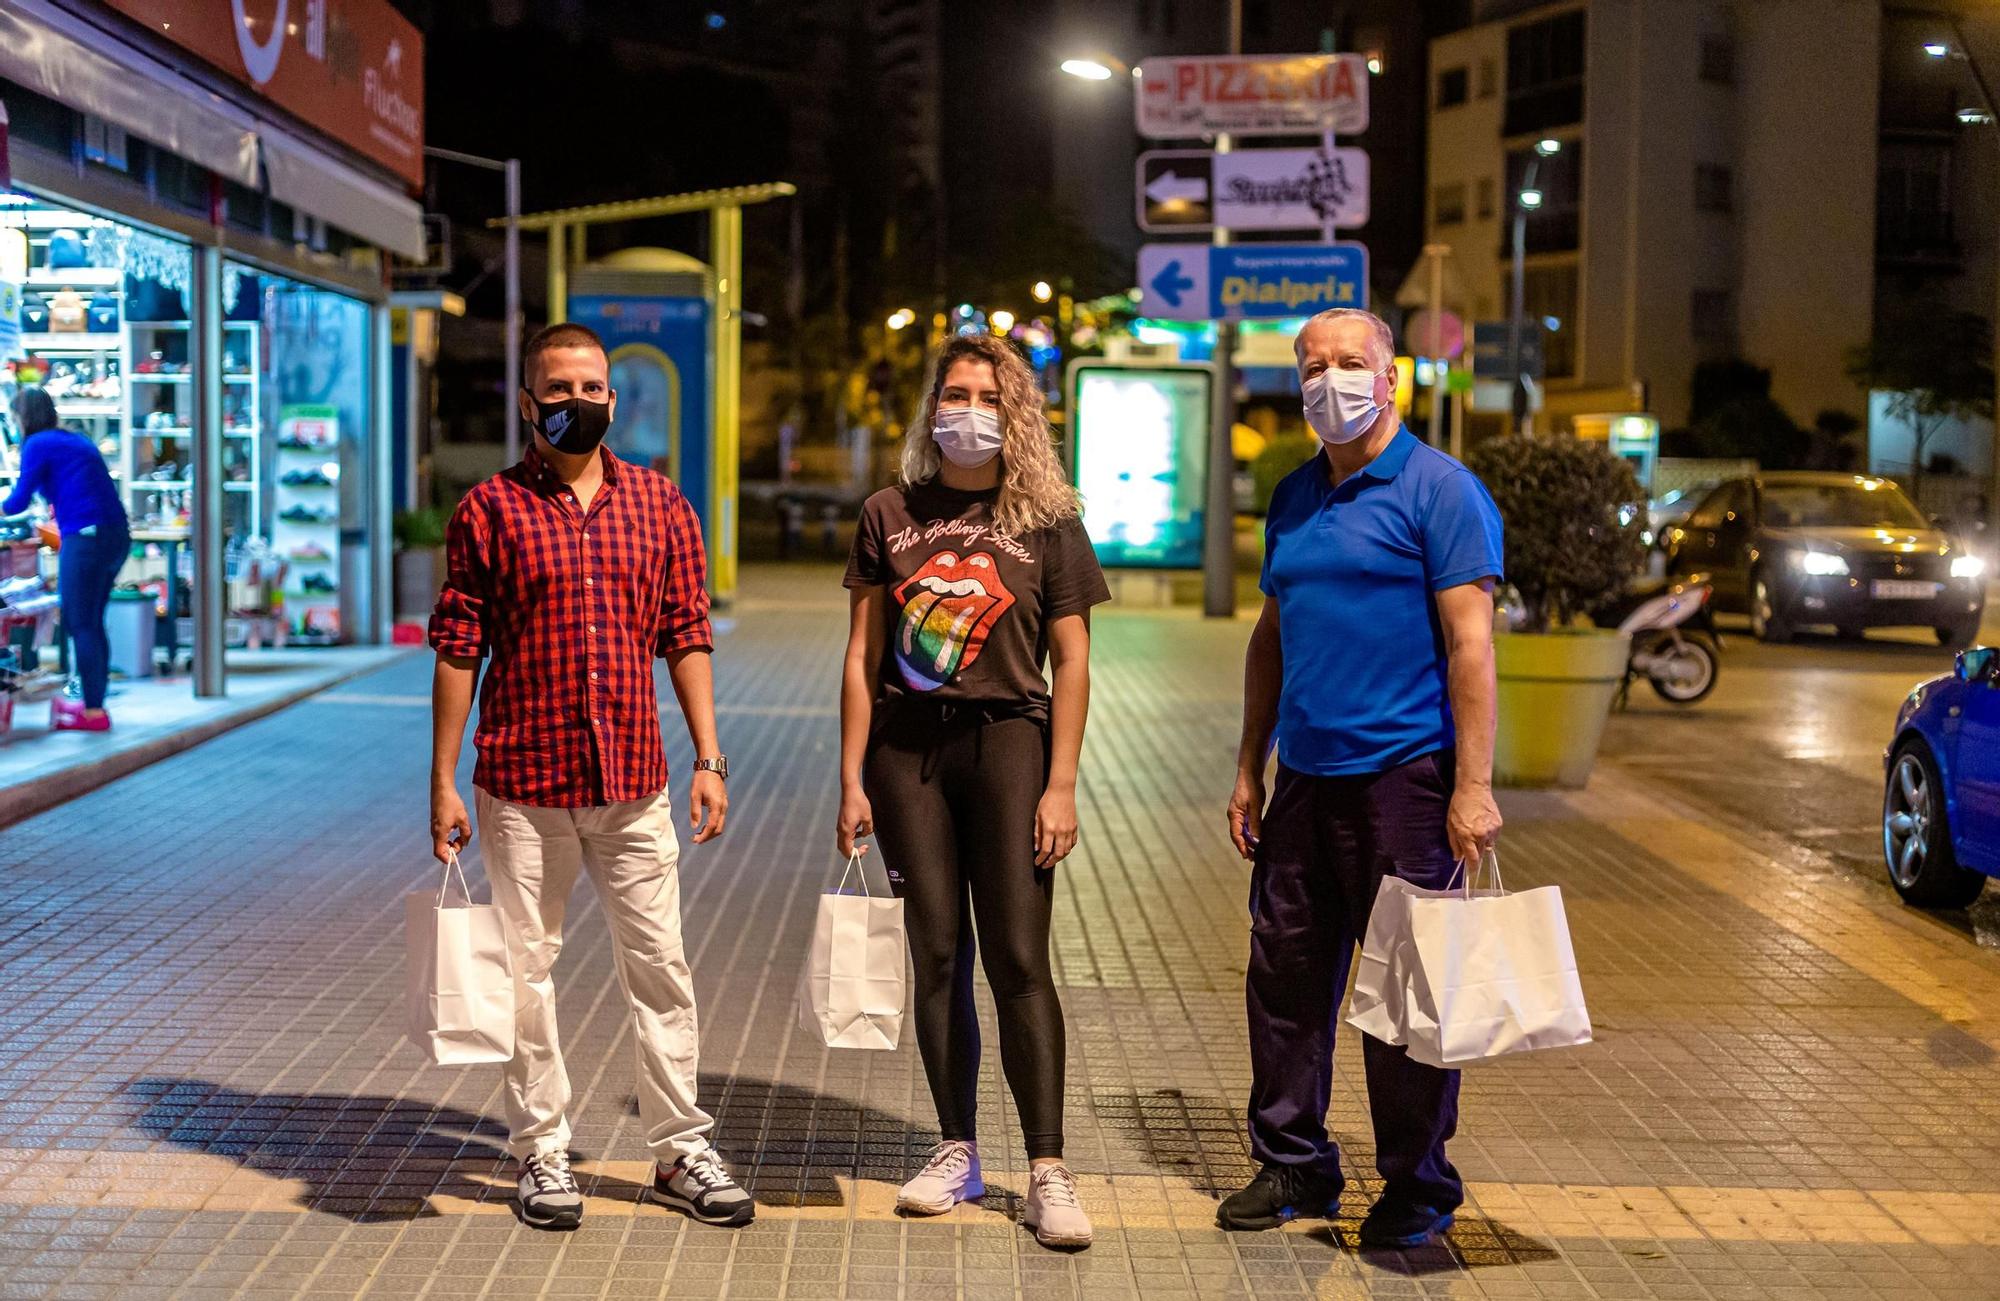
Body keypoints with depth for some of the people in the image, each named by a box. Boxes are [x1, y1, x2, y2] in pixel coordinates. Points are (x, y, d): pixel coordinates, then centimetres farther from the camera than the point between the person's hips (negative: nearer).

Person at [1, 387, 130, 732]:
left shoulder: (38, 445, -3)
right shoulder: (78, 440, 20)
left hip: (86, 537, -8)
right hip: (117, 535, 8)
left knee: (81, 625, -4)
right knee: (92, 623, 15)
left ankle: (93, 711, -4)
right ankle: (95, 702, 19)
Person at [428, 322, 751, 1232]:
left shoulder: (660, 505, 7)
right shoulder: (490, 510, -1)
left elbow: (686, 637, 9)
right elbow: (457, 650, -1)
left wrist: (708, 758, 3)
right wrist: (443, 782, -4)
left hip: (634, 782, 2)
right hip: (523, 784, -2)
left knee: (658, 964, 6)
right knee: (526, 967, 6)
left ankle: (681, 1152, 16)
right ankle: (542, 1151, 19)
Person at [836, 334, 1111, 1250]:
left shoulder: (1046, 520, 3)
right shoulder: (891, 515, 7)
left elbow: (1071, 661, 1)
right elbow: (863, 656, 7)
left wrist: (1060, 786, -6)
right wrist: (851, 782, 2)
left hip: (1006, 738, -2)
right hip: (905, 745, 2)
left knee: (1018, 959, -6)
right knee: (937, 956, 7)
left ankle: (1047, 1172, -2)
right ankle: (957, 1151, 17)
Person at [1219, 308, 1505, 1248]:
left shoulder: (1440, 491, -6)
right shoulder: (1294, 498, 14)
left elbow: (1470, 643, -12)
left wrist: (1474, 786, -17)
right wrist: (1250, 770, 16)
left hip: (1403, 775, -6)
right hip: (1305, 780, 6)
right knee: (1285, 976, 10)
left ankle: (1417, 1187, 13)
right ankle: (1291, 1162, 23)